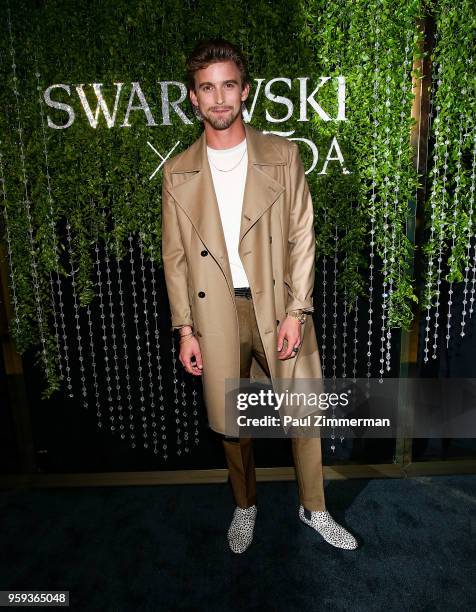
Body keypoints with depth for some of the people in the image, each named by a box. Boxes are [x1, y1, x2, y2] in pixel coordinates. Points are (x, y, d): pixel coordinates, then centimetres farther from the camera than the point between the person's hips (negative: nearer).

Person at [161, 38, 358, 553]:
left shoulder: (281, 155, 1)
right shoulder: (178, 172, 3)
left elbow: (302, 237, -2)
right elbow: (175, 255, 4)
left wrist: (296, 313, -9)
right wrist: (185, 328, -1)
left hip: (278, 305, 0)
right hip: (216, 313, 1)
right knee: (230, 422, 13)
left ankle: (314, 508, 36)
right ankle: (244, 506, 41)